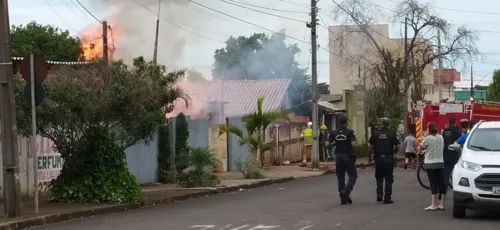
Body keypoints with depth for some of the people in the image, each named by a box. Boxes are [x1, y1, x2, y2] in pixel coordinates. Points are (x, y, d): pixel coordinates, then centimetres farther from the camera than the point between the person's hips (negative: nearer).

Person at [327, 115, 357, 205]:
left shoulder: (334, 133, 3)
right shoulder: (350, 132, -9)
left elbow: (328, 144, 1)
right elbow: (353, 143, -20)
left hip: (338, 156, 4)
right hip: (348, 156, -4)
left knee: (340, 177, 10)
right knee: (353, 175, 4)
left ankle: (343, 197, 9)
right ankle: (346, 191, -16)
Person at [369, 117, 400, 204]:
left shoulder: (375, 133, -2)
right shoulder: (392, 134, -5)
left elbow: (371, 146, -3)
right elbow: (397, 146, -6)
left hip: (378, 158, 2)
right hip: (389, 158, -2)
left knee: (379, 177, 19)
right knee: (388, 179, 4)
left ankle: (379, 194, 8)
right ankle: (387, 198, 3)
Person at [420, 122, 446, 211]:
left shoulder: (428, 138, -13)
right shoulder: (441, 137, 4)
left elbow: (421, 147, -3)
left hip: (430, 163, -5)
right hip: (440, 162, 5)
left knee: (433, 183, -5)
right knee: (441, 183, 4)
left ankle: (433, 205, -7)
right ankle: (442, 204, 7)